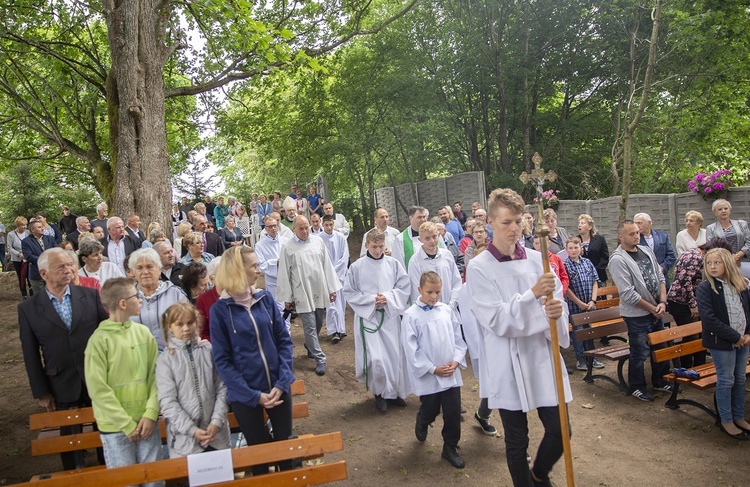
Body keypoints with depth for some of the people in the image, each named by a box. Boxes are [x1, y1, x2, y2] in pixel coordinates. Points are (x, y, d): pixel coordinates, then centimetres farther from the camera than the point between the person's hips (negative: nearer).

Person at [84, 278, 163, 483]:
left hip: (146, 421, 4)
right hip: (115, 427, -3)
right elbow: (98, 390, -11)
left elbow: (155, 376, 3)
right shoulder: (99, 340, -11)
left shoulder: (143, 332, 2)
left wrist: (151, 414, -7)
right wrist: (127, 424, -10)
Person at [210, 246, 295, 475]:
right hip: (245, 394, -3)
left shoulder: (265, 298, -1)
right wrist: (254, 395, -15)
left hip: (277, 387, 3)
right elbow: (222, 360, -9)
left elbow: (284, 340, 0)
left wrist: (282, 383, -12)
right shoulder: (220, 309, -9)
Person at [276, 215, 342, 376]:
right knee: (310, 327, -4)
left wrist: (332, 288, 5)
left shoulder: (318, 241, 3)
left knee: (318, 325, 15)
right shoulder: (287, 248, -6)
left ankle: (310, 347, 40)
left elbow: (327, 265, 6)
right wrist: (286, 297, -2)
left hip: (320, 291, 4)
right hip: (302, 294, -4)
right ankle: (320, 359, 6)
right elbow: (284, 274, -2)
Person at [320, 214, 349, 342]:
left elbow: (345, 257, 3)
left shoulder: (341, 238, 2)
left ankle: (340, 329, 16)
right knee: (331, 303, -7)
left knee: (341, 302, 6)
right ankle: (333, 331, -5)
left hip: (340, 274, 3)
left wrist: (334, 270, -5)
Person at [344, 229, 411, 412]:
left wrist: (388, 297, -14)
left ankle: (394, 391, 29)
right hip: (368, 317, -2)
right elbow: (349, 292, 0)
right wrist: (371, 299, -12)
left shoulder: (393, 264, 1)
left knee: (394, 355, 7)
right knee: (376, 359, -10)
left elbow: (404, 287, 3)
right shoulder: (356, 267, -4)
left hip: (391, 316, 2)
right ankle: (380, 393, 16)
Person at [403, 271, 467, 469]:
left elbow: (458, 337, 7)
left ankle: (450, 448, 25)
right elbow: (411, 348, -12)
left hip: (451, 374, 3)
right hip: (427, 376, -3)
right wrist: (433, 369, -14)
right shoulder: (411, 315, -10)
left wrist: (456, 360, -7)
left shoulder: (447, 310, 2)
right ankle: (421, 423, 46)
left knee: (453, 412, 6)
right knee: (430, 411, 11)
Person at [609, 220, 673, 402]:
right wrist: (652, 308, -13)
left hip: (656, 310, 7)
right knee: (640, 352, 2)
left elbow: (660, 277, 10)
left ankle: (660, 381, 37)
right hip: (637, 314, -7)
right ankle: (637, 387, 20)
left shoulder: (646, 250, 6)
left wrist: (662, 302, -4)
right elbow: (628, 294, -20)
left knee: (660, 347, 18)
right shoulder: (618, 260, -18)